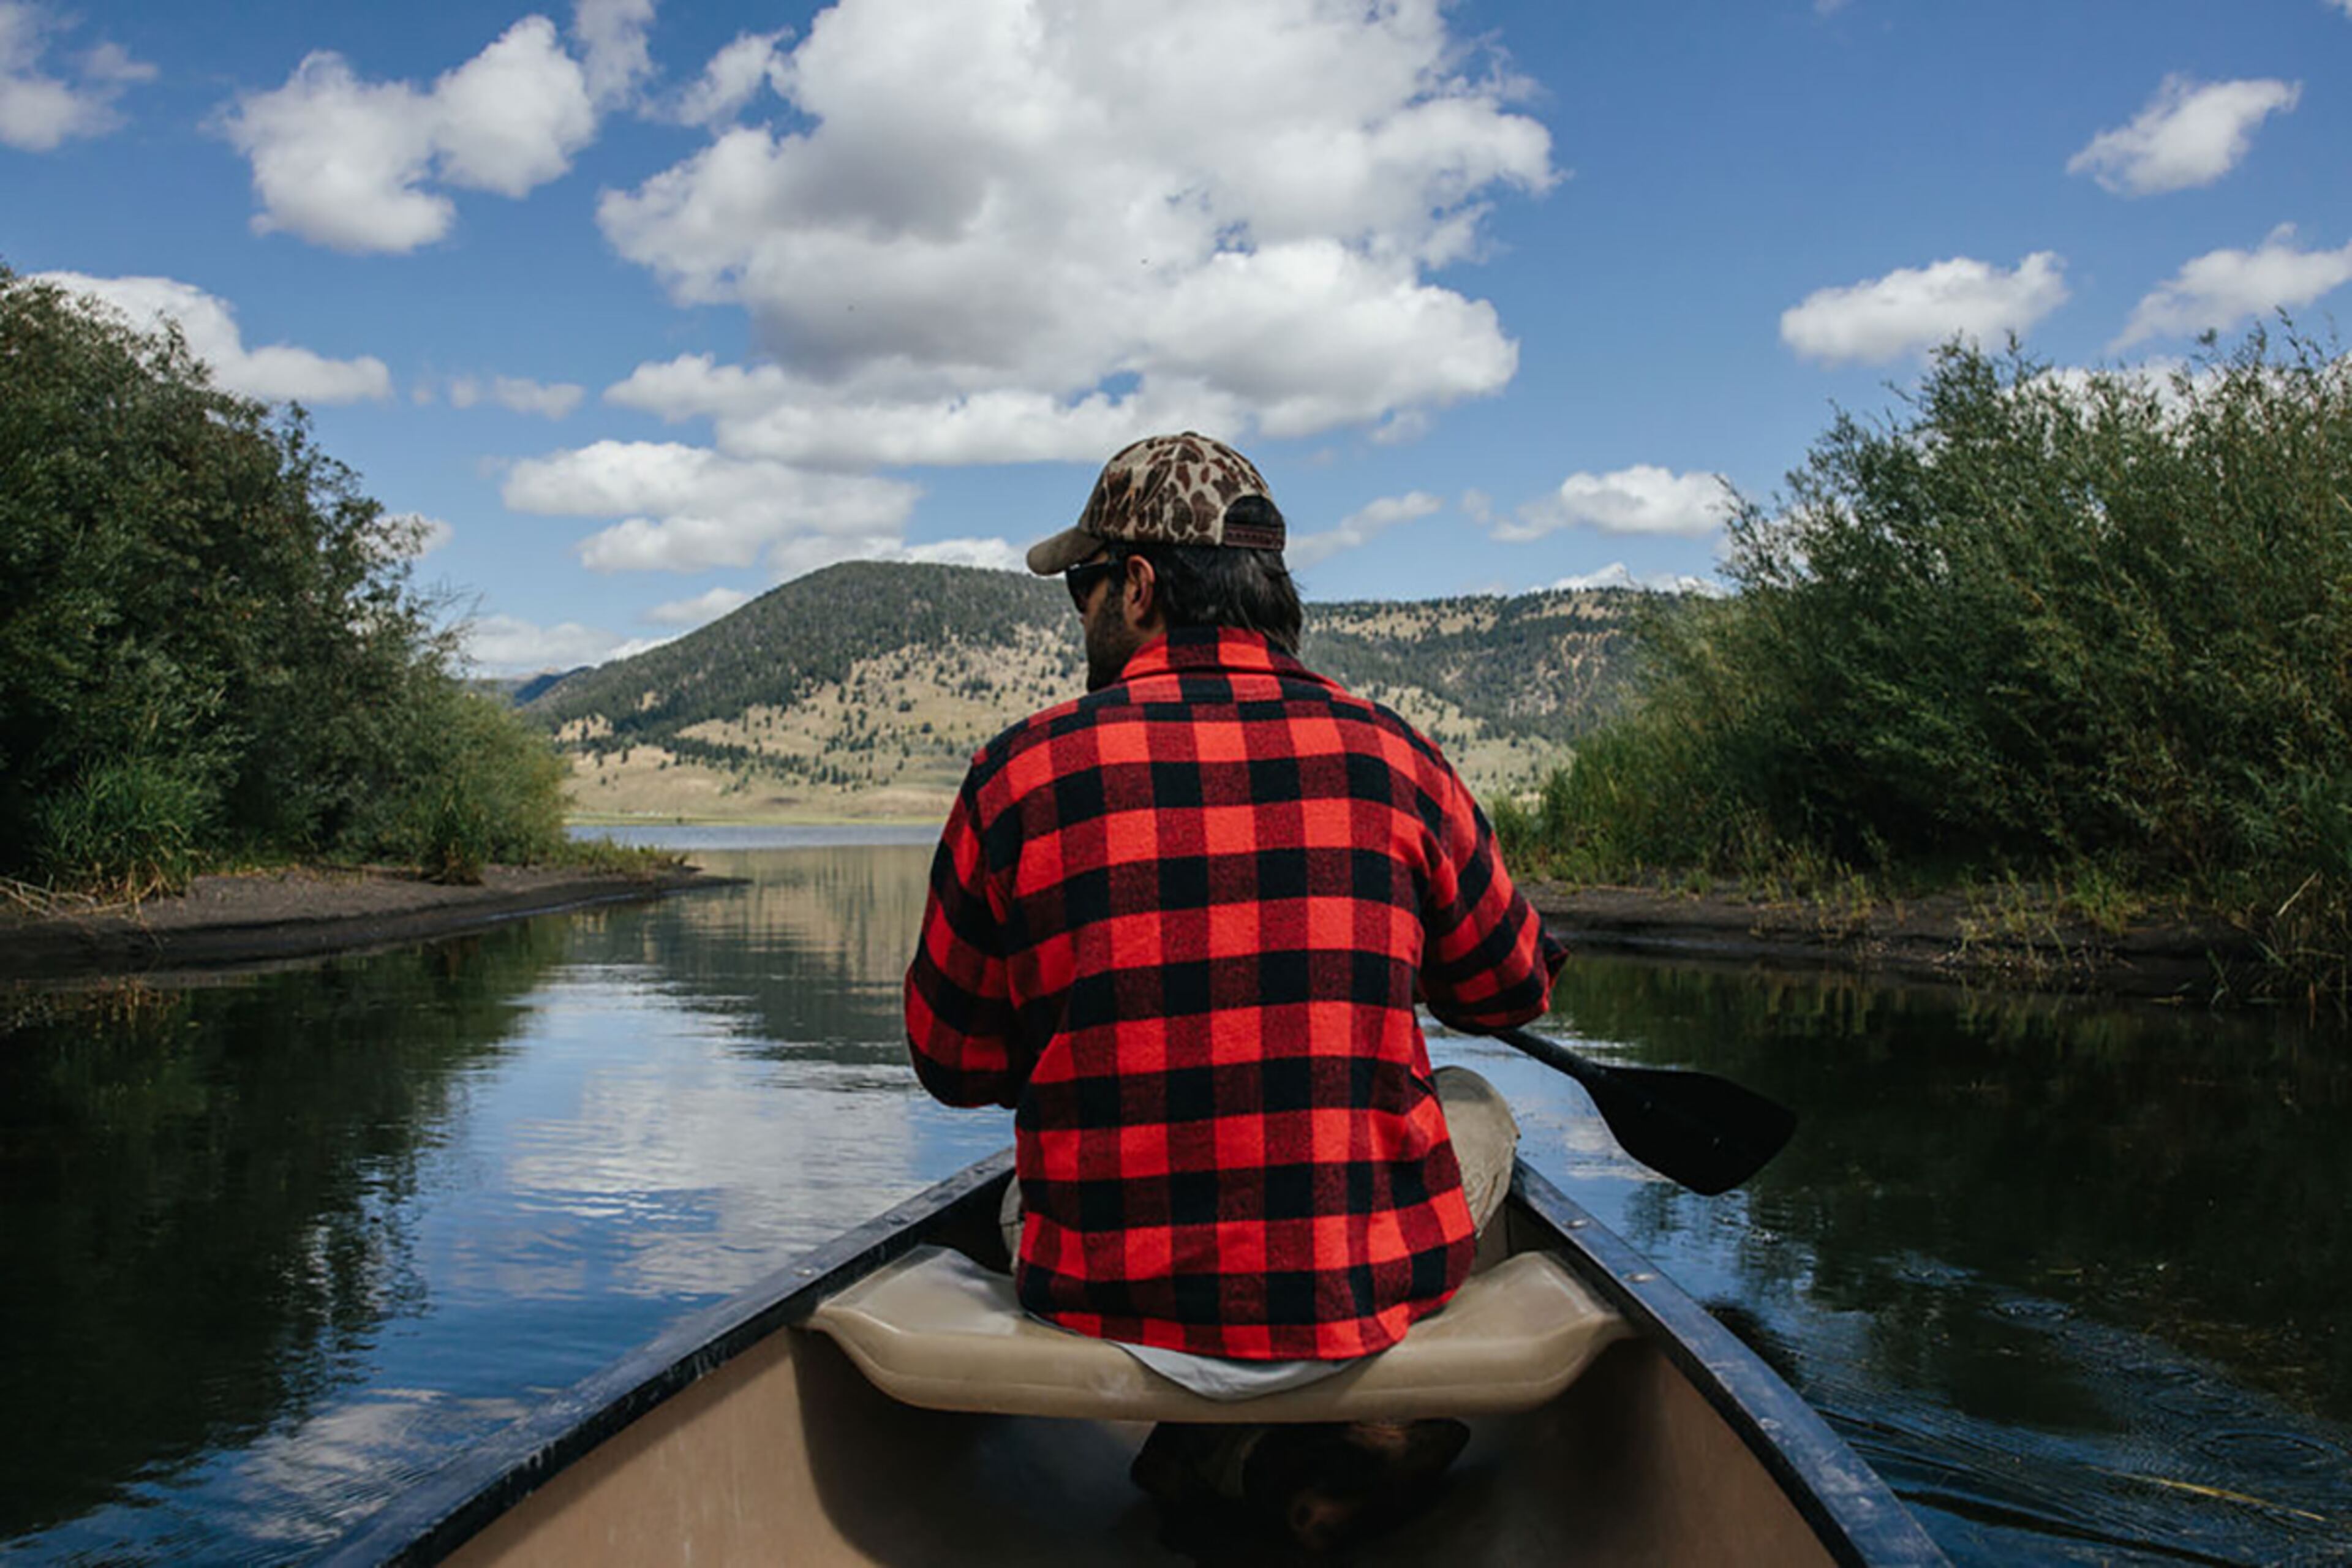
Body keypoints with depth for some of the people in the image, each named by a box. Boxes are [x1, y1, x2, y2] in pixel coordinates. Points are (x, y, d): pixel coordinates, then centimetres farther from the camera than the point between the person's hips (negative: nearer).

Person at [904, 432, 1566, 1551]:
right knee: (1476, 1111, 31)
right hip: (1363, 1299, 0)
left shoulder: (1021, 772, -8)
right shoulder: (1391, 759, -4)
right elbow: (1510, 991, 11)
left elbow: (953, 1060, 2)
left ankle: (1250, 1460, 20)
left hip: (1104, 1305, 1)